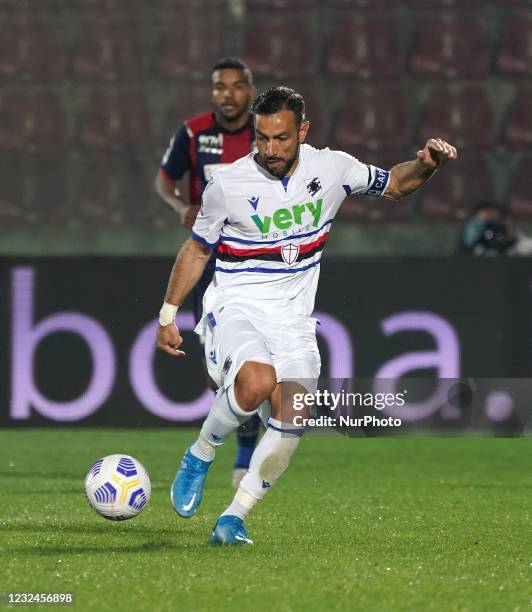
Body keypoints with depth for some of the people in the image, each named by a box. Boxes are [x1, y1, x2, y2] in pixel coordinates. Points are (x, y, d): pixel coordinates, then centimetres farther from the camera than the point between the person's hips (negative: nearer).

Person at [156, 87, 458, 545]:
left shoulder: (333, 168, -1)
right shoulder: (228, 185, -8)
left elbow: (393, 184, 16)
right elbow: (197, 249, 6)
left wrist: (427, 165, -6)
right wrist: (168, 314, 6)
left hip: (293, 317, 3)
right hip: (236, 306, -3)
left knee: (290, 425, -12)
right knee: (257, 382, -34)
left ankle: (234, 518, 1)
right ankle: (201, 456, -9)